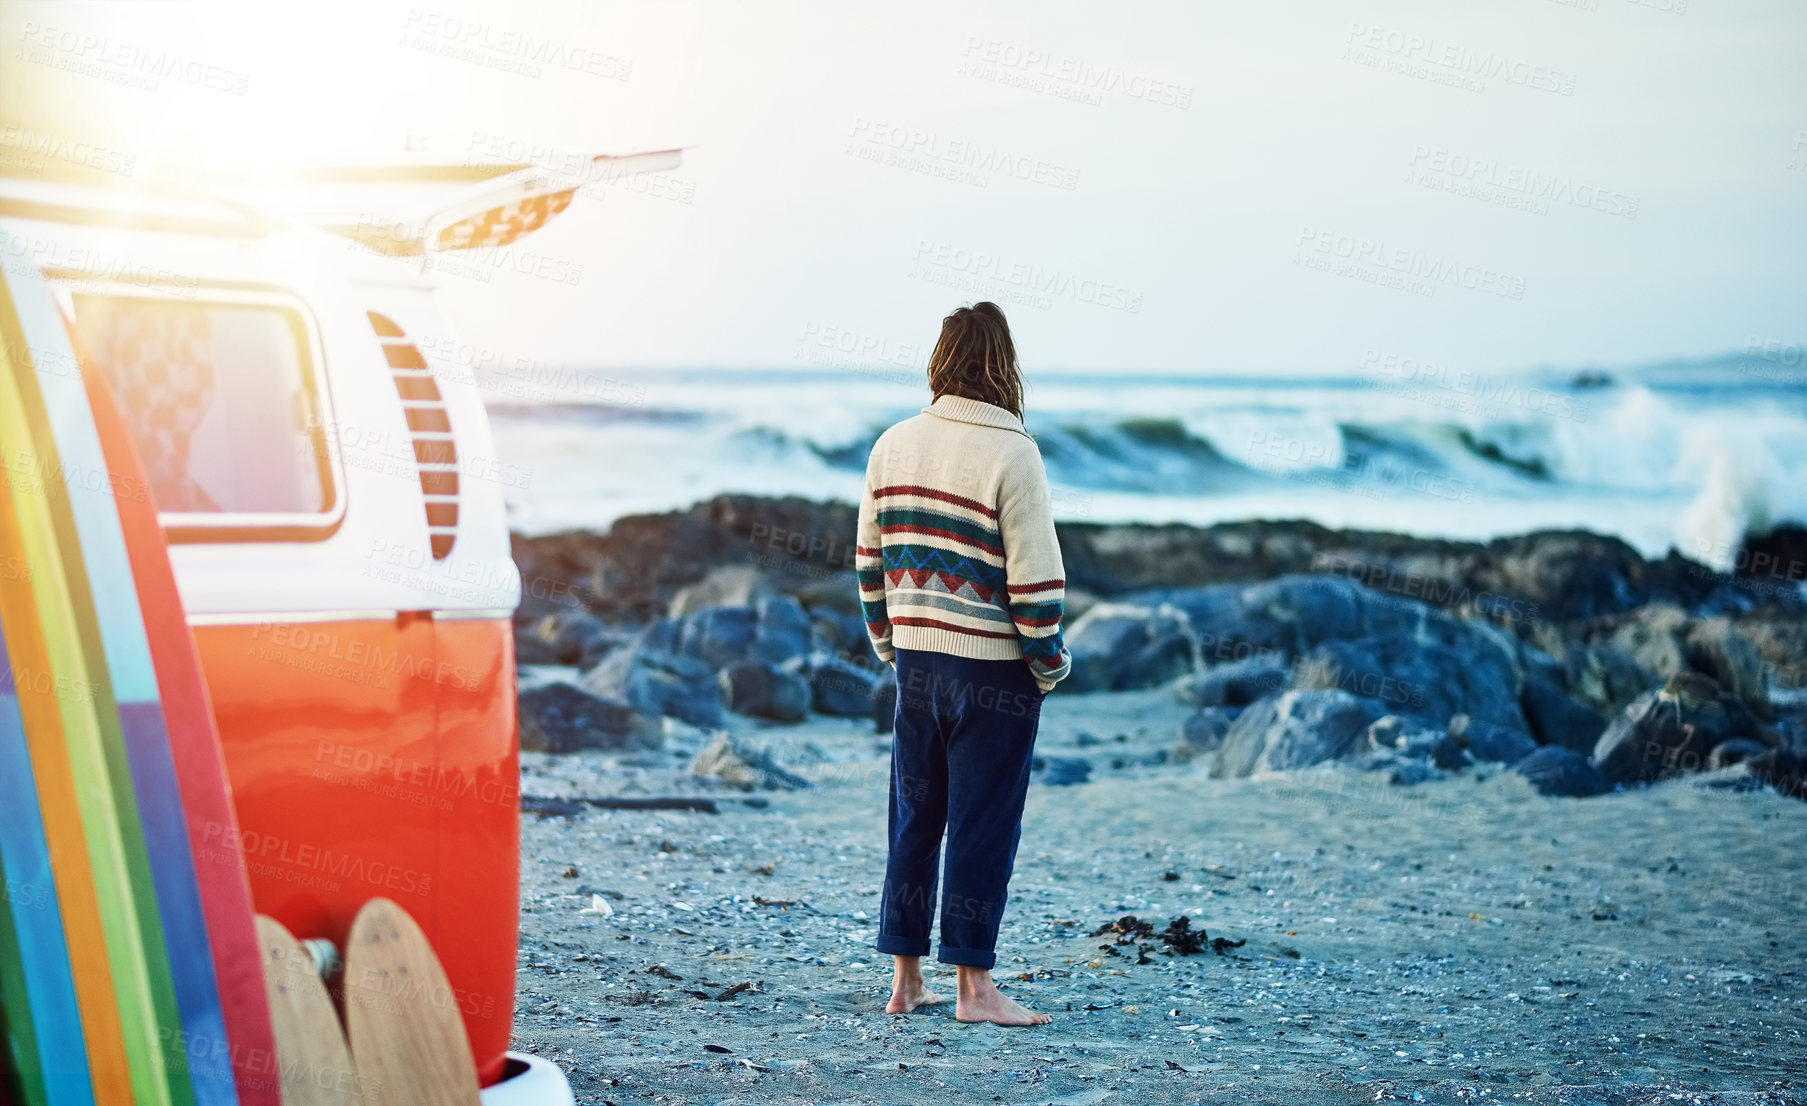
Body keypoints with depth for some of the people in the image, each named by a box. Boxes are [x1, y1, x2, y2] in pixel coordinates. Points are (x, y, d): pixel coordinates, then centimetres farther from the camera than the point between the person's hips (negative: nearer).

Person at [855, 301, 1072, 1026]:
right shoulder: (1010, 454, -13)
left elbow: (870, 563, 11)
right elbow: (1035, 576, -15)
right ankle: (973, 986, 5)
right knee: (983, 823, 1)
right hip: (993, 668, -6)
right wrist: (1049, 661, -4)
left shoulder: (891, 446, 5)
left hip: (916, 659, 6)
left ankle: (905, 980, 17)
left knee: (914, 815, 13)